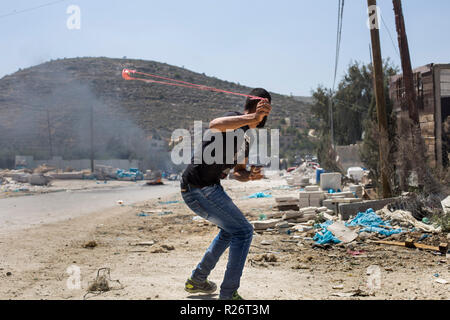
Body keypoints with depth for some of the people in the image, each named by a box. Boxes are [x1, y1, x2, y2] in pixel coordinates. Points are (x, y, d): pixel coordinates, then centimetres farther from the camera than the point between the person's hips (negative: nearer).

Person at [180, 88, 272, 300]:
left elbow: (238, 172, 21)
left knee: (231, 229, 27)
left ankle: (197, 280, 36)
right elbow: (215, 125, -38)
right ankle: (228, 295, -1)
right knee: (243, 231, -7)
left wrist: (249, 176, -1)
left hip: (209, 188, 11)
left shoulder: (246, 138, 17)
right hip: (199, 189, -11)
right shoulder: (235, 120, -14)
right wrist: (253, 117, -46)